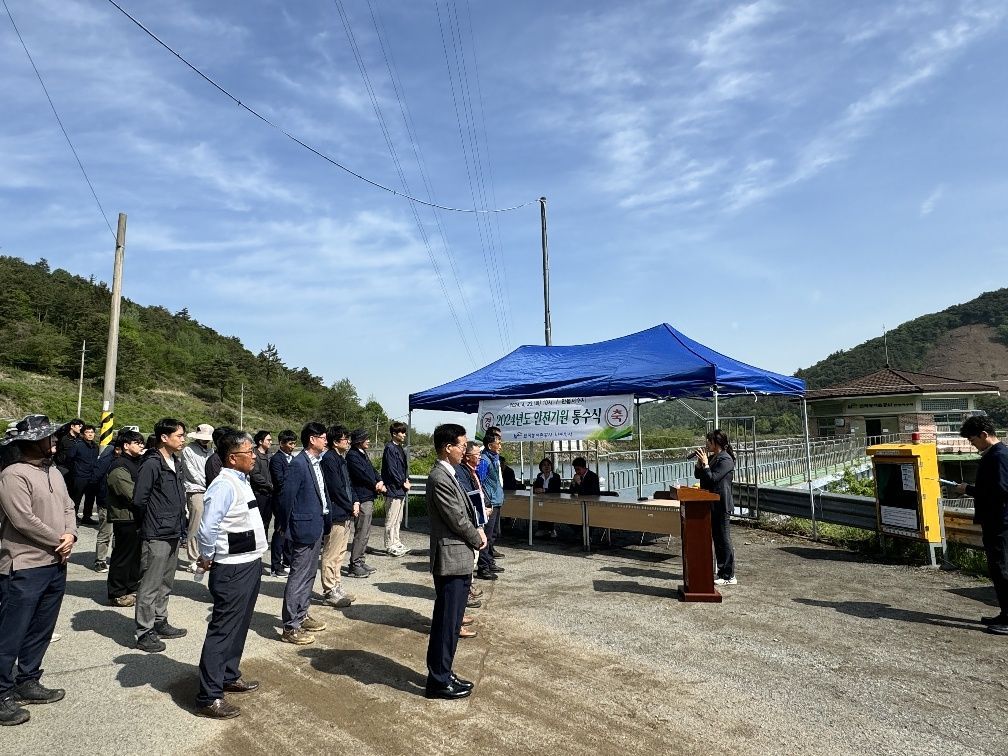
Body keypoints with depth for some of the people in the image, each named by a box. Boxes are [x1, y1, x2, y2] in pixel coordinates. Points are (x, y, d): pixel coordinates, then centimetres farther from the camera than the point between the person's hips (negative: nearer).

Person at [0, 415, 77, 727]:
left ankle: (28, 682, 30)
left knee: (40, 630, 17)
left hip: (56, 565, 8)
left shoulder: (54, 473, 12)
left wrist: (70, 535, -7)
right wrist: (59, 541, -11)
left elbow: (68, 507, 12)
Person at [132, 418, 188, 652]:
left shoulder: (175, 463, 10)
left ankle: (160, 623, 32)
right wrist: (155, 519, -4)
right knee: (150, 586, 1)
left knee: (165, 583, 19)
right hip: (156, 536, -9)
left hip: (172, 534, 9)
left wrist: (177, 516, 11)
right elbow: (139, 500, -17)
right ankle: (144, 633, 12)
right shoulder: (152, 464, -16)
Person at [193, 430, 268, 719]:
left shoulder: (241, 481, 10)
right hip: (233, 571, -10)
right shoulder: (224, 486, -22)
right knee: (223, 630, -1)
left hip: (250, 565, 10)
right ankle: (208, 698, 10)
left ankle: (229, 676, 38)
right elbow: (207, 529, -28)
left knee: (239, 626, 22)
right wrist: (207, 559, -13)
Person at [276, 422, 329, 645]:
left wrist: (322, 519, 12)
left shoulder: (317, 462, 9)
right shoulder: (299, 464, -18)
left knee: (309, 574, 18)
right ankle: (290, 627, 7)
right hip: (304, 528, -9)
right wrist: (288, 528, -9)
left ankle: (302, 615, 32)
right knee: (298, 577, -1)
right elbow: (286, 497, -17)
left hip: (316, 526, 9)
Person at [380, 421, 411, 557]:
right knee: (391, 519, -2)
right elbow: (391, 469, -18)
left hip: (401, 489, 10)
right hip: (393, 489, -10)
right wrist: (403, 483, -12)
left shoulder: (400, 448, 14)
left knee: (398, 519, 16)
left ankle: (396, 543, 25)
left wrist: (406, 480, 5)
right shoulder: (390, 448, -14)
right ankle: (390, 546, 4)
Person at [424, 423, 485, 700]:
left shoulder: (447, 475, 12)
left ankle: (441, 674, 30)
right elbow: (458, 520, -18)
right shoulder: (440, 478, -20)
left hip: (457, 560, 10)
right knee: (447, 623, 2)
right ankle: (439, 682, 15)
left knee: (448, 622, 18)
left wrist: (475, 533, 1)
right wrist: (478, 539, -3)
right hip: (451, 559, -10)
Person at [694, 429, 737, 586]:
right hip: (713, 505, 9)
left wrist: (705, 463, -16)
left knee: (724, 539, -3)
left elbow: (712, 479, -23)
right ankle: (722, 572, 25)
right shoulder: (712, 457, 11)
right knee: (717, 538, 15)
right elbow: (698, 475, 13)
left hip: (722, 505, -9)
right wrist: (700, 462, 0)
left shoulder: (726, 460, -16)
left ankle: (729, 576, 6)